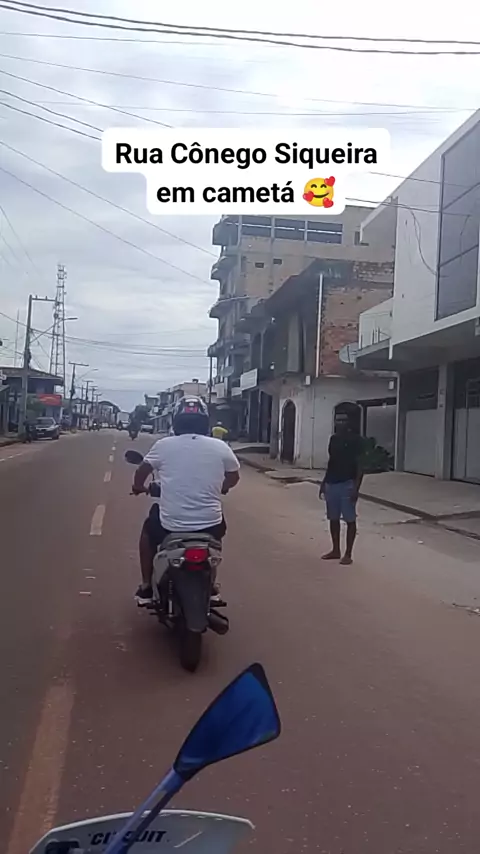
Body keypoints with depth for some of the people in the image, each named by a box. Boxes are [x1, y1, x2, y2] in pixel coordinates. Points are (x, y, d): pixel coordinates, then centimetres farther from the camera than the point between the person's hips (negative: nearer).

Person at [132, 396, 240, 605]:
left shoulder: (163, 445, -2)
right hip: (210, 525, 1)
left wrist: (138, 487, 34)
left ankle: (146, 587, 32)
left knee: (149, 530, 33)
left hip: (170, 524, 0)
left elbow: (142, 471, 12)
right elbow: (233, 477, 14)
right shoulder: (221, 447, -2)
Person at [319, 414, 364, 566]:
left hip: (347, 484, -7)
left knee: (350, 519, 0)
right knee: (333, 518, 12)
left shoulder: (355, 439, -8)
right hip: (331, 483, 7)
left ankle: (348, 554, 6)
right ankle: (335, 550, 23)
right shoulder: (333, 438, 11)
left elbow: (359, 464, -10)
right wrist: (324, 482, 16)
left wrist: (356, 487, -18)